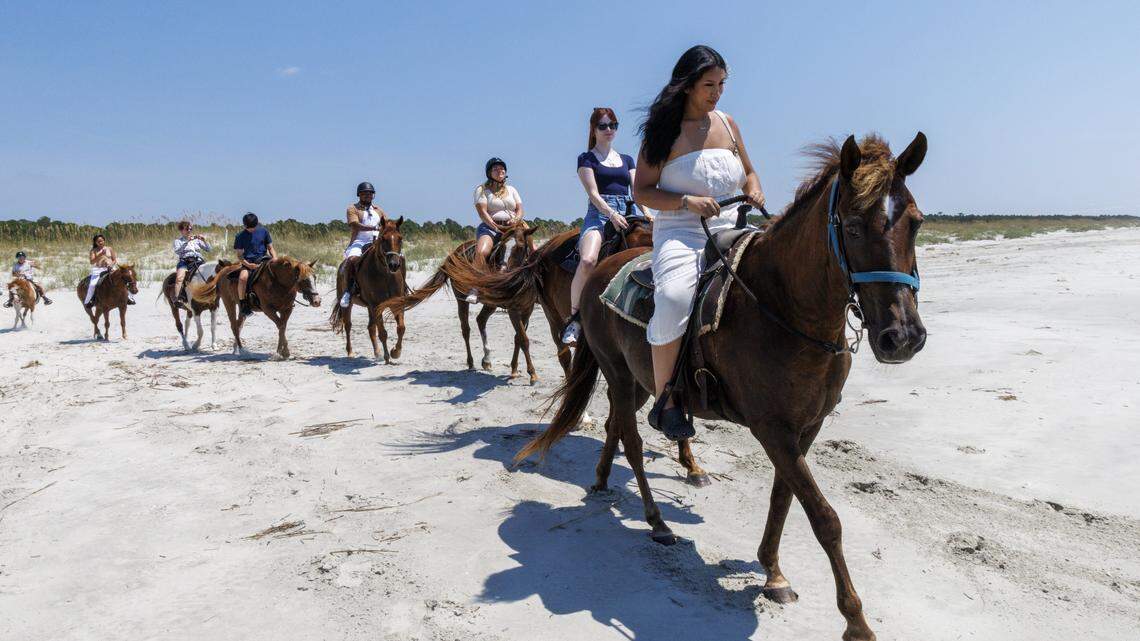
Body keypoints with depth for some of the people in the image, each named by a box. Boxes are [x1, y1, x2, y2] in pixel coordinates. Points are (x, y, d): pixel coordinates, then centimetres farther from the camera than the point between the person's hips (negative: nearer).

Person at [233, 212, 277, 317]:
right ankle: (243, 305, -19)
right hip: (248, 262, -2)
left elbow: (270, 248, 12)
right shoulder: (240, 236, 2)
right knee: (242, 277, -32)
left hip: (264, 259, 2)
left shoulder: (263, 231, 7)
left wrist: (275, 258, -9)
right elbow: (239, 255, 2)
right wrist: (248, 264, -16)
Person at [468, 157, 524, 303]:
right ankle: (475, 288, -32)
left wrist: (516, 220, -12)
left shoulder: (512, 190, 22)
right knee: (481, 252, -34)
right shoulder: (482, 190, 6)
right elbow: (482, 212, -6)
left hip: (512, 228, 5)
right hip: (490, 227, -4)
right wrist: (496, 227, -19)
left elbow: (520, 209, 11)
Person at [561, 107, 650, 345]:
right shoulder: (587, 158, 10)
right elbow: (593, 193, -4)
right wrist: (612, 214, -20)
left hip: (628, 212, 5)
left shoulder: (627, 160, 24)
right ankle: (575, 317, -18)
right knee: (587, 261, -32)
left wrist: (647, 215, -4)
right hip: (599, 213, -5)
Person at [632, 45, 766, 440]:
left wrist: (754, 192, 3)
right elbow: (641, 191, -4)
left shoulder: (727, 123, 14)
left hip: (730, 229, 6)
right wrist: (687, 201, -19)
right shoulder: (664, 130, -1)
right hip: (679, 232, -5)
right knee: (673, 298, -34)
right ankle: (664, 401, -21)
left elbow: (748, 172, 27)